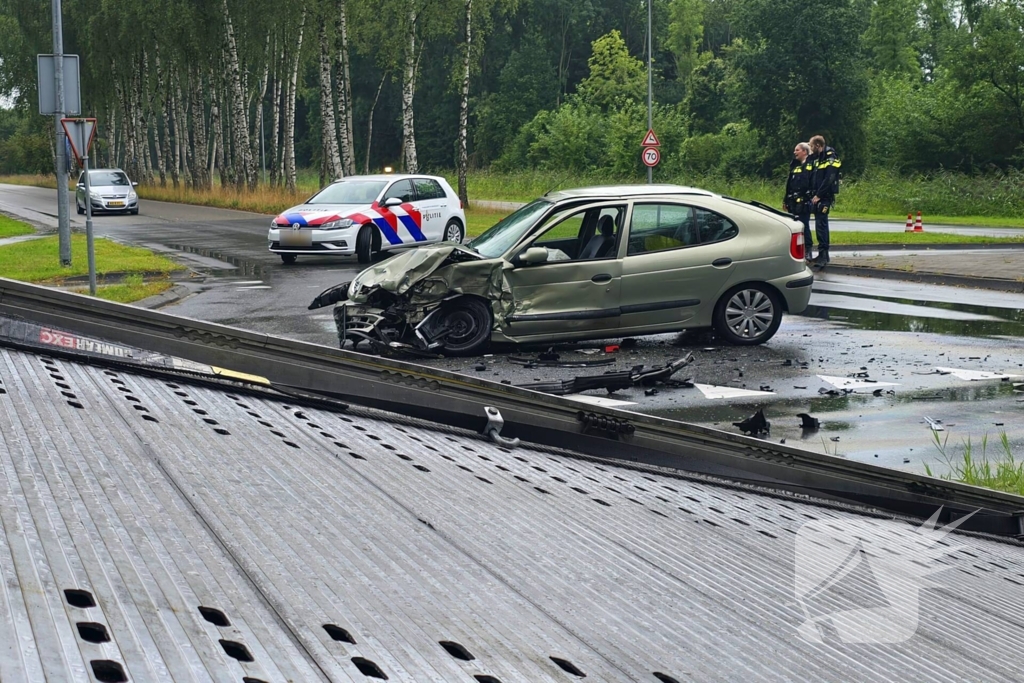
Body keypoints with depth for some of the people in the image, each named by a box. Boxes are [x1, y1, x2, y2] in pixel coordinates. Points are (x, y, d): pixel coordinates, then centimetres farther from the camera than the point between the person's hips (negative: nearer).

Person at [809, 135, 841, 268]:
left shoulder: (830, 158, -11)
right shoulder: (817, 158, 17)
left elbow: (829, 179, -19)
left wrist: (819, 195, -18)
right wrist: (812, 194, 6)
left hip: (824, 197, -9)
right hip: (817, 197, 9)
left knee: (821, 224, -13)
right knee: (821, 224, 12)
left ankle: (823, 255, -15)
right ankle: (823, 254, 18)